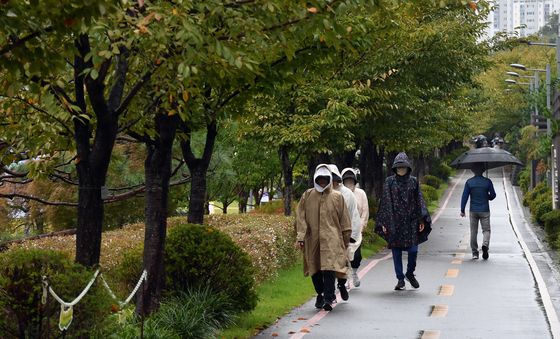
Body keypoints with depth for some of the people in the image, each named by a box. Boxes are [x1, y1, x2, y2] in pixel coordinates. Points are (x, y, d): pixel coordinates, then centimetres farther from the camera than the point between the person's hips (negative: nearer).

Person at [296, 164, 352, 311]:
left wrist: (346, 241, 9)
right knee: (315, 270, 7)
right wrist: (300, 236, -5)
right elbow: (300, 217, 5)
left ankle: (328, 299, -16)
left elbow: (344, 221, 10)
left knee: (329, 268, -15)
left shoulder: (337, 197, 7)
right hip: (312, 240, 2)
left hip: (331, 239, -2)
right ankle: (321, 294, 27)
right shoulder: (307, 196, 9)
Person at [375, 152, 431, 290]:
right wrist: (384, 222, -4)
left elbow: (419, 201, 6)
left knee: (413, 249, -5)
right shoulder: (389, 182, 3)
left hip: (411, 220, 1)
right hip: (394, 221, -1)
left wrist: (422, 219, -2)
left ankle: (410, 273, 20)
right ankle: (400, 279, 13)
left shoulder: (413, 181, 7)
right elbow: (385, 201, 1)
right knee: (396, 250, 3)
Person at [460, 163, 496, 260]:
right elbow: (493, 195, 1)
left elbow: (464, 196, -3)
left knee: (473, 232, 8)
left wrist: (462, 210, 2)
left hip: (473, 211, 1)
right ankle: (485, 245, -20)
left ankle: (475, 253, 8)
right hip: (485, 210, -1)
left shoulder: (469, 182, -2)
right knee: (486, 230, 7)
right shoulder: (487, 182, -4)